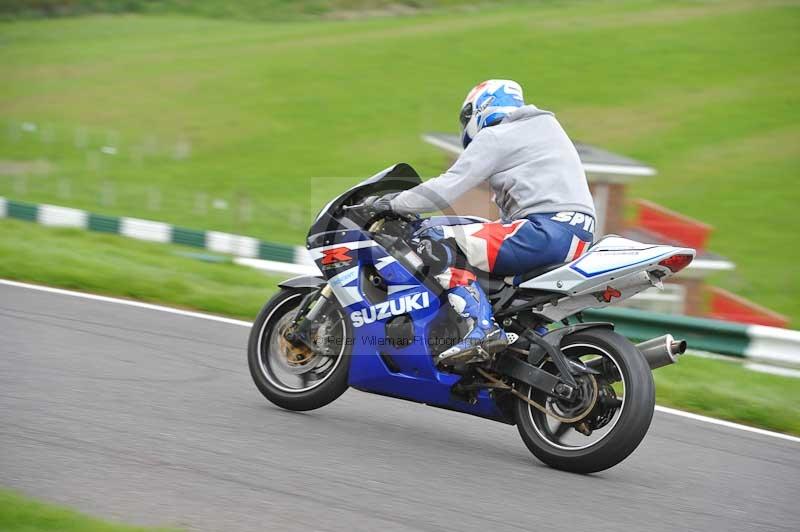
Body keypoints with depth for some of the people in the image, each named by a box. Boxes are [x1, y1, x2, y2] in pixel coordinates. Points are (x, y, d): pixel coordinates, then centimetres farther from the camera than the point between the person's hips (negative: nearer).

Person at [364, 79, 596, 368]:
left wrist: (392, 203, 5)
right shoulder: (546, 126, 29)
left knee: (436, 241, -9)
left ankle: (482, 329, -25)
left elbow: (446, 189, -5)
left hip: (546, 230, -9)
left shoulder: (494, 137, 3)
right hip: (578, 237, 10)